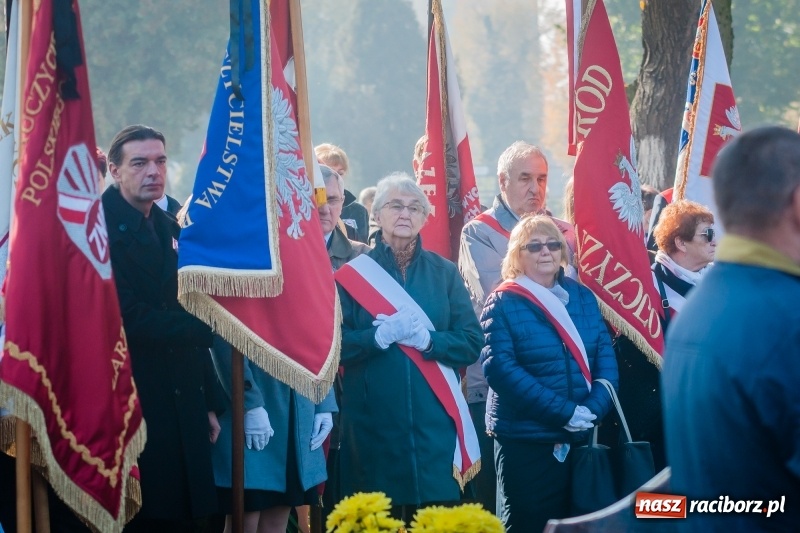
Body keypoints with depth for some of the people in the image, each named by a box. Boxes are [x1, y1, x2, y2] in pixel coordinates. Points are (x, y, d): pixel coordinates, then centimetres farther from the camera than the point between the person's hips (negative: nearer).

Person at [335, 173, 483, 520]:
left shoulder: (444, 273, 10)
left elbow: (472, 343, 2)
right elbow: (336, 344, -4)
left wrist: (425, 339, -13)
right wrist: (381, 335, -19)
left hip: (434, 422, 2)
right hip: (372, 424, -1)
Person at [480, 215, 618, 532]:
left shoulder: (582, 297, 9)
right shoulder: (502, 303, -5)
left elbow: (605, 354, 4)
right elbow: (500, 367, -16)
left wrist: (595, 408, -15)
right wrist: (562, 412, -21)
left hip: (581, 435, 5)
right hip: (525, 438, -5)